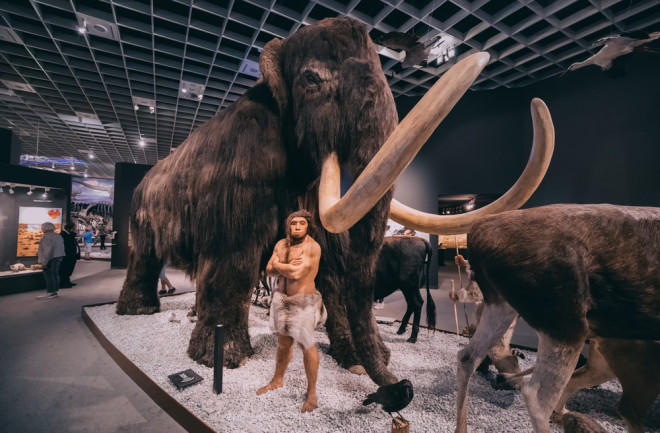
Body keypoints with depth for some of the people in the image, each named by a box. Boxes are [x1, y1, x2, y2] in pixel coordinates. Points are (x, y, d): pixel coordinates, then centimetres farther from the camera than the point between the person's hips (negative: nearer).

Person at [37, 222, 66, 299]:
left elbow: (48, 249, -22)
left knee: (48, 275, -4)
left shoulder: (47, 237, -14)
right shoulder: (58, 236, 14)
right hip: (57, 258, 9)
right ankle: (55, 291, 20)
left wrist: (44, 261, -22)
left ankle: (50, 292, -2)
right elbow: (61, 248, 17)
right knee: (55, 274, 13)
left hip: (50, 258, -9)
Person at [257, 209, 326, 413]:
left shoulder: (312, 247, -17)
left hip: (303, 302, -6)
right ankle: (277, 380, 41)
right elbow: (269, 271, 2)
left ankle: (311, 392, 20)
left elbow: (297, 273, -26)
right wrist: (287, 266, -17)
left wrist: (278, 265, -8)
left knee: (307, 346, 2)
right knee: (283, 343, 21)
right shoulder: (281, 244, 5)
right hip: (281, 300, 6)